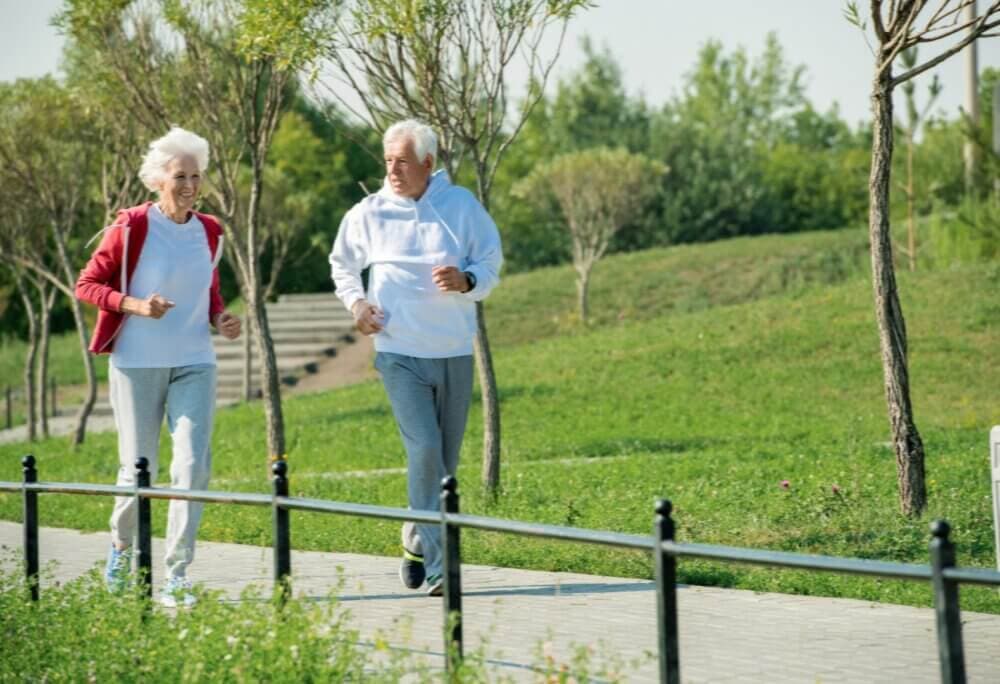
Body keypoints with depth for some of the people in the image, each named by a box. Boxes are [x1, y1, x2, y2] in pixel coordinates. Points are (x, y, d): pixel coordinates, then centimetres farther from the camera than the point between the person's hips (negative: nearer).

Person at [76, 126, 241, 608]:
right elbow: (88, 284, -5)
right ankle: (122, 543, 34)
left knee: (193, 463, -9)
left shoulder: (209, 231, 7)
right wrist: (137, 305, -20)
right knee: (138, 468, 4)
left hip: (194, 364, 3)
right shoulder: (131, 226, -8)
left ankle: (176, 575, -4)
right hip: (137, 364, -3)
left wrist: (221, 319, 0)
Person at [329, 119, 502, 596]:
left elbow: (492, 262, 8)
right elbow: (342, 266, 17)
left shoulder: (462, 206, -1)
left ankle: (417, 543, 29)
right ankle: (435, 567, -14)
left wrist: (466, 281, -13)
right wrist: (356, 302, -1)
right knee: (424, 450, -17)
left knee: (446, 460, 9)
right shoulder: (368, 213, 0)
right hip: (399, 352, -2)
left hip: (454, 353, 2)